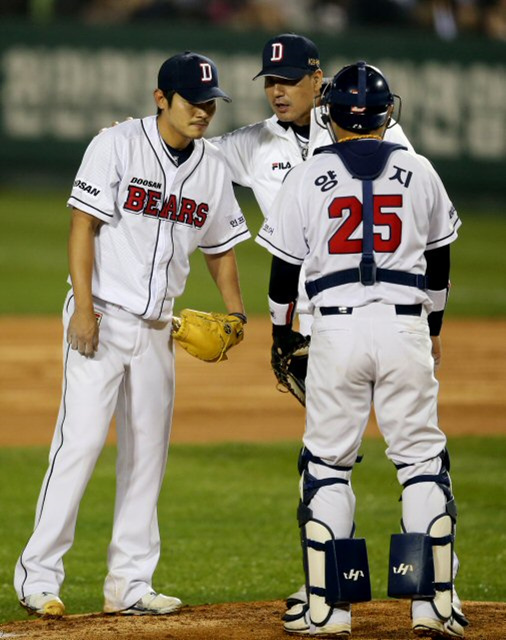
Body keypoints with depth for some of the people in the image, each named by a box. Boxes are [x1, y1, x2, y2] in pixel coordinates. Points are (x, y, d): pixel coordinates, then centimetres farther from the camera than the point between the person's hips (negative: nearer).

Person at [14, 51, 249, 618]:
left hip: (156, 328, 6)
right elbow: (82, 226, -11)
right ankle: (38, 574, -7)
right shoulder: (117, 146, -8)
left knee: (147, 451, 7)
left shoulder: (213, 167, 8)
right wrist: (84, 307, -19)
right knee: (81, 439, -12)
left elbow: (221, 246, 17)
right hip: (102, 317, -6)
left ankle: (129, 583, 13)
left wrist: (234, 311, 2)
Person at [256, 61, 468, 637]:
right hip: (405, 327, 1)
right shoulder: (418, 172, 7)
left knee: (327, 464, 7)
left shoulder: (307, 178, 2)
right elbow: (438, 262, 16)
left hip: (336, 329, -1)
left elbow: (285, 265, 6)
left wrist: (281, 333, 20)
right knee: (422, 460, 6)